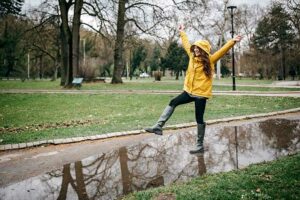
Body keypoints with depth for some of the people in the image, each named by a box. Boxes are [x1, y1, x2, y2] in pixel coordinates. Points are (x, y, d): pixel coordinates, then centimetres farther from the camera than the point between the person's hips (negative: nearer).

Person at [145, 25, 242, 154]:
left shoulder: (210, 60, -7)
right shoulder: (192, 56, 7)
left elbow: (223, 50, -17)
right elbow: (187, 44, 20)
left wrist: (233, 41, -28)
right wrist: (182, 32, 32)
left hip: (201, 93, -6)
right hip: (189, 91, 6)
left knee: (199, 119, 0)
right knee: (173, 103, 7)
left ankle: (200, 146, 11)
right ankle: (158, 127, 13)